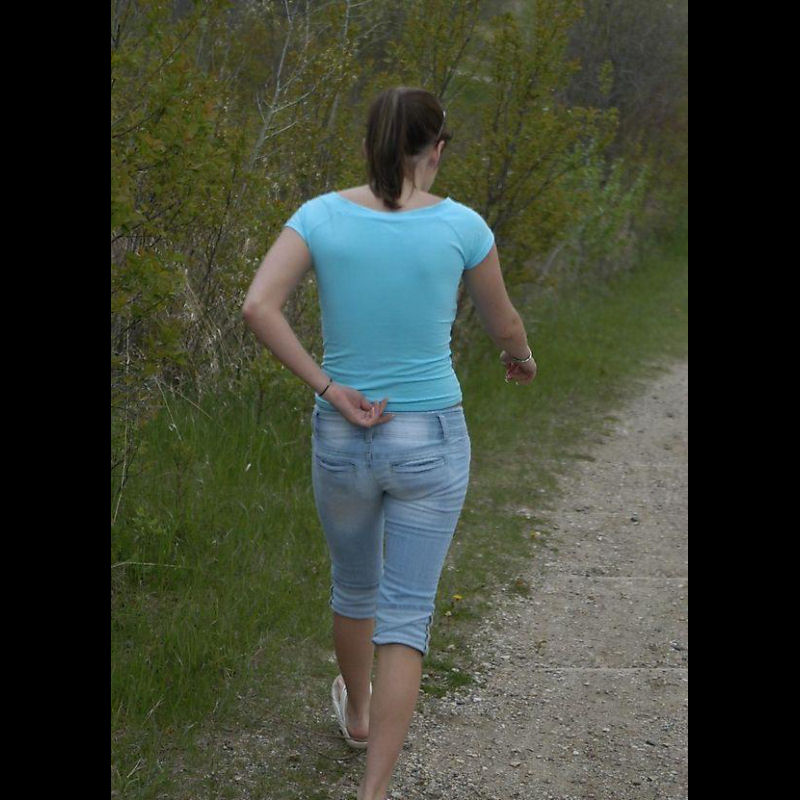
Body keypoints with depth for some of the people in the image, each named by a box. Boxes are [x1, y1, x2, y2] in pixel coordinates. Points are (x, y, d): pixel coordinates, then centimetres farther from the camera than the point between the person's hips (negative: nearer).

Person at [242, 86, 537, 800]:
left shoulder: (321, 215, -6)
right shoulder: (461, 225, -9)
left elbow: (258, 306, -19)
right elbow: (503, 324, 5)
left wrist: (330, 390, -13)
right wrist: (523, 360, 29)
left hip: (341, 439, 3)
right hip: (430, 442, -2)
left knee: (354, 584, 28)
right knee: (404, 618, 2)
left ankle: (357, 711, 53)